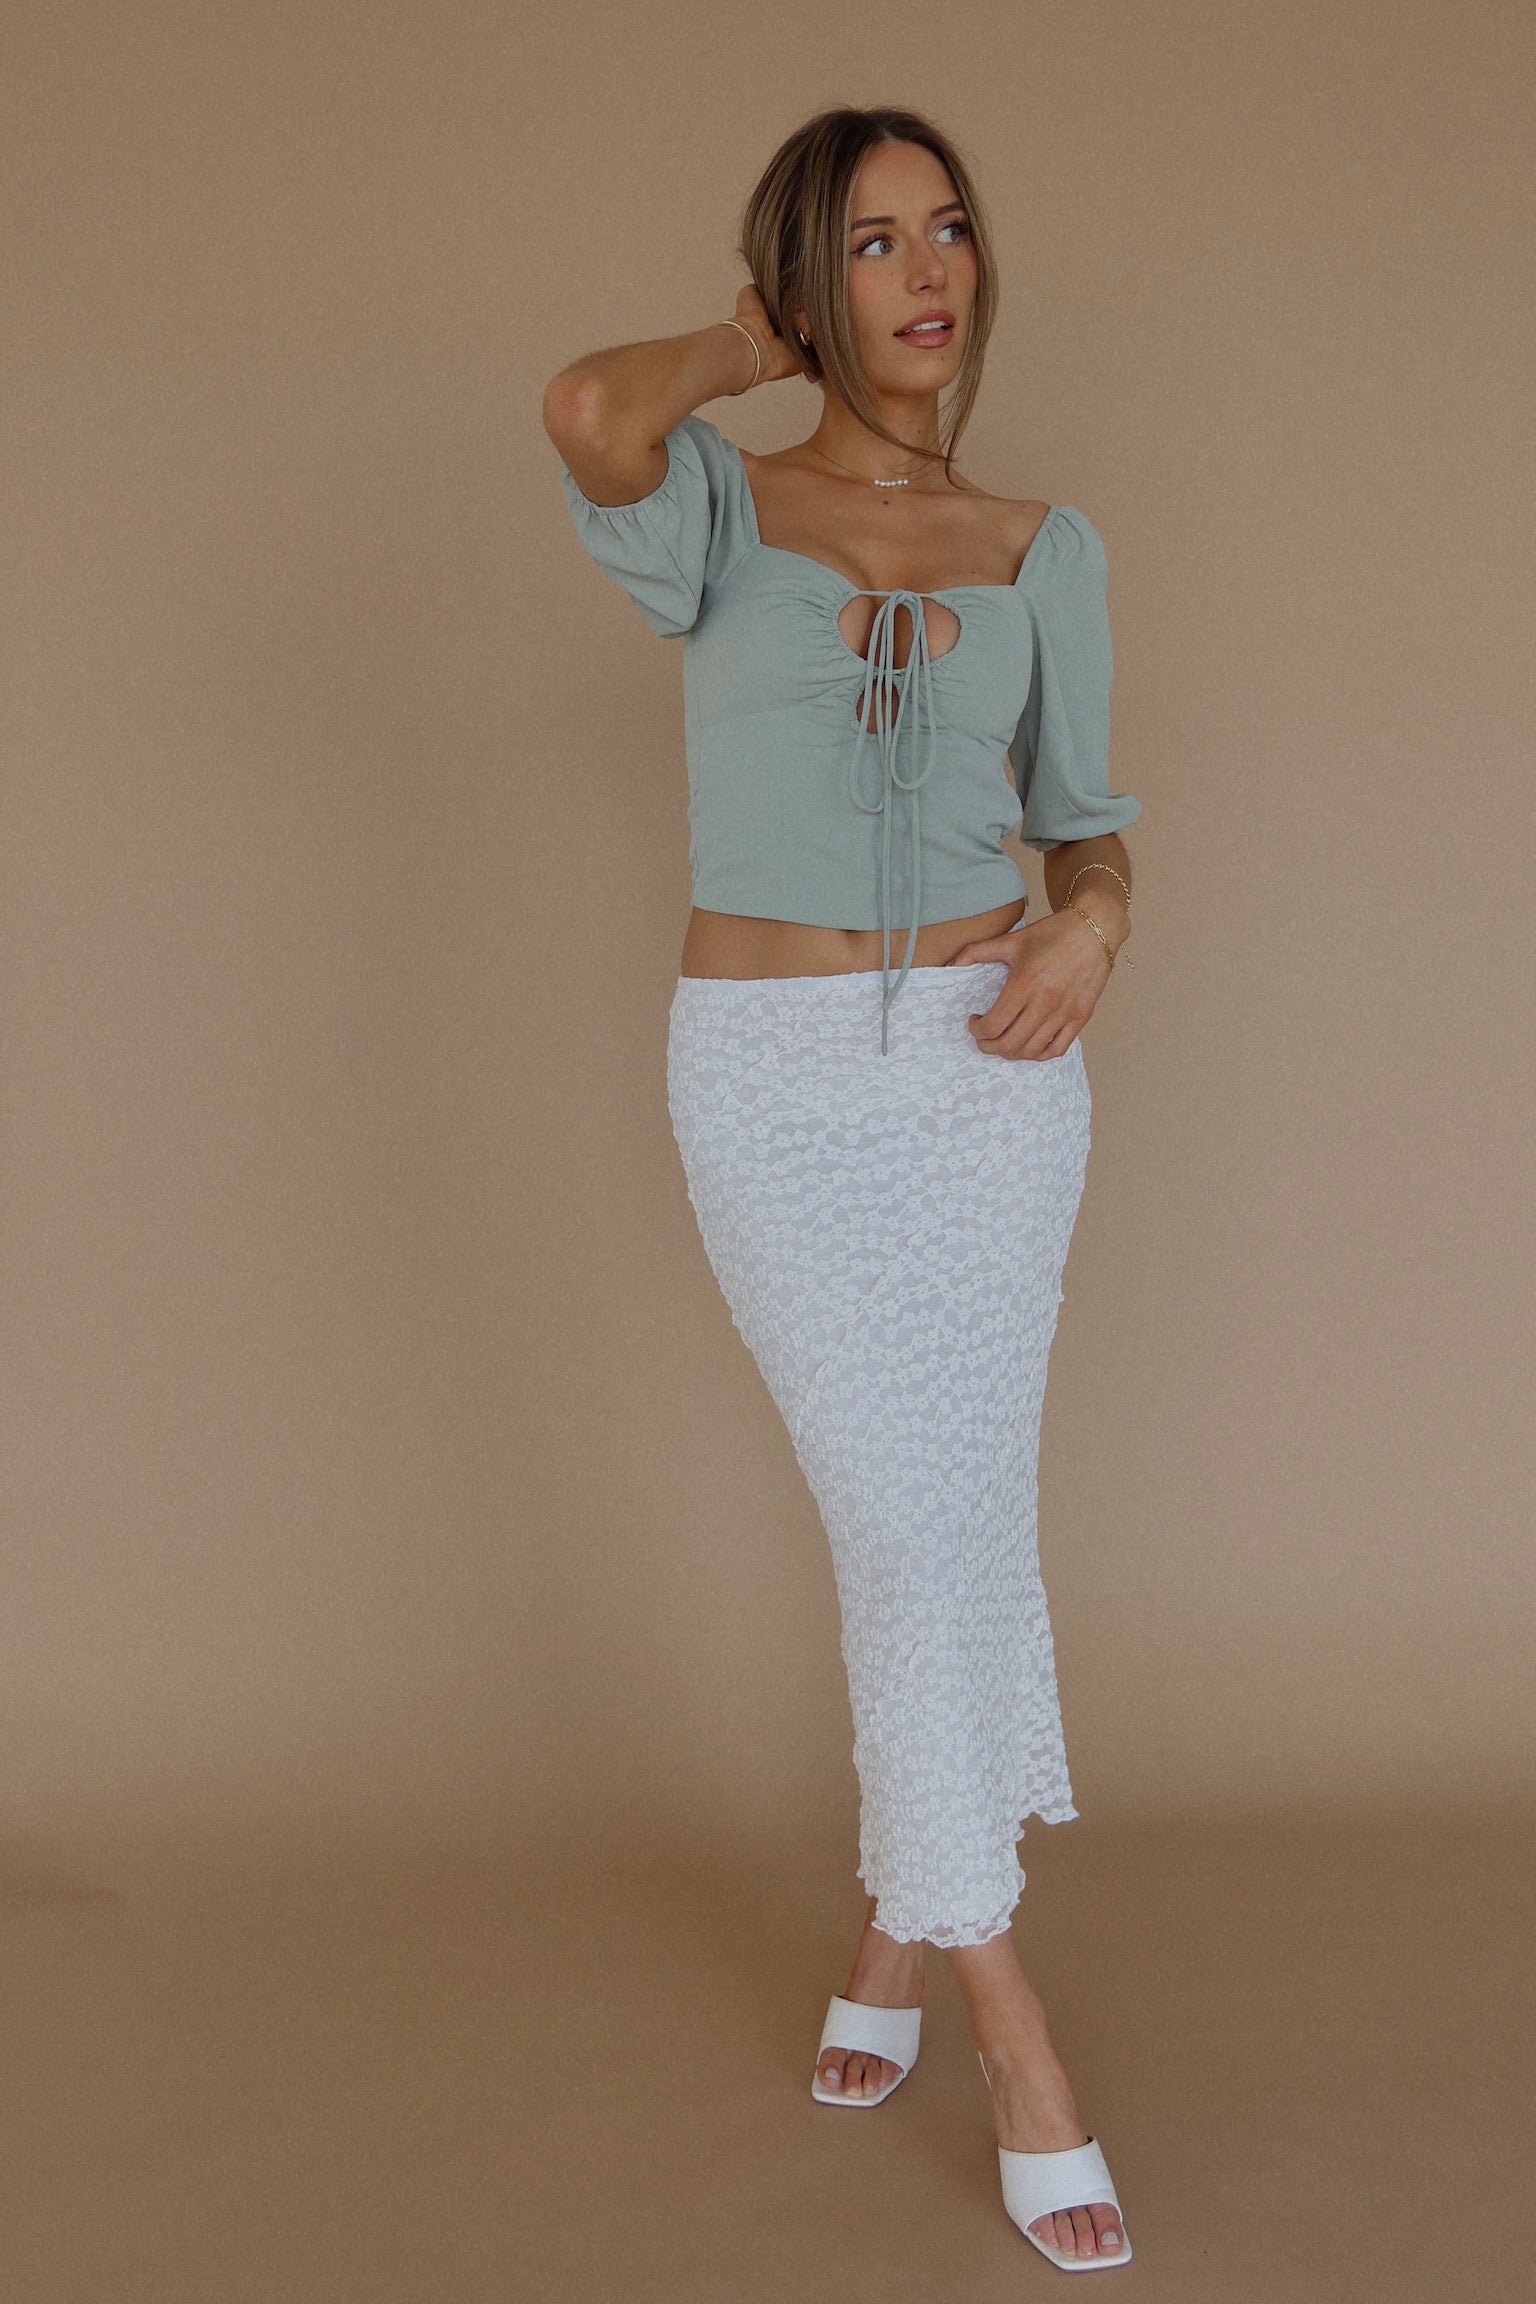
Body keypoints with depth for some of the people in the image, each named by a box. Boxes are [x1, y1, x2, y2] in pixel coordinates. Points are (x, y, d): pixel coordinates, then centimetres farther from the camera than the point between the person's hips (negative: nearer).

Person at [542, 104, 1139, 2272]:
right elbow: (589, 413, -25)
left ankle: (901, 1922, 31)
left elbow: (1086, 830, 13)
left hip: (991, 1073, 3)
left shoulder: (1045, 551, 7)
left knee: (958, 1521, 7)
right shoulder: (720, 510, -1)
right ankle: (1015, 2037, 7)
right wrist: (760, 345, -3)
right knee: (912, 1528, -5)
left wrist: (1092, 928, -12)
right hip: (774, 1082, -2)